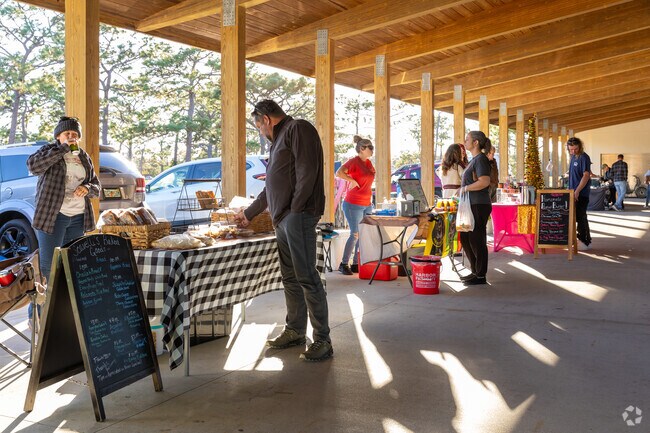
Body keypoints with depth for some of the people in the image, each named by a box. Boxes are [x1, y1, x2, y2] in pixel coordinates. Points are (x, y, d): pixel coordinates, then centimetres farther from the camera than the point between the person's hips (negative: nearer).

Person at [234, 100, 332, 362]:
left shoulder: (298, 129, -2)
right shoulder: (279, 140, 27)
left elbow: (307, 171, -15)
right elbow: (271, 187, 33)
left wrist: (295, 208, -16)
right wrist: (248, 213, 37)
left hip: (299, 215, -10)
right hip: (283, 219, 10)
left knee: (306, 277, -10)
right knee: (290, 278, 11)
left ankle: (323, 341, -6)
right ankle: (295, 332, 20)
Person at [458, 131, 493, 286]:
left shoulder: (481, 159, -12)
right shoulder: (474, 159, 17)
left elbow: (484, 182, -24)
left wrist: (465, 188, -17)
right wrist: (463, 188, 11)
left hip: (479, 206, -10)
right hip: (471, 205, 10)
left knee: (477, 240, -3)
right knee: (465, 239, 15)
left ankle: (481, 276, 6)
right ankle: (475, 271, 26)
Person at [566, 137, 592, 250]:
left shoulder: (584, 157, -13)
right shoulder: (572, 157, 14)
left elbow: (586, 176, -20)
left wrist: (577, 191, -27)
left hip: (581, 194, -9)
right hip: (573, 192, 9)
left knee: (581, 217, -5)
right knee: (574, 216, 12)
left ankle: (586, 242, 2)